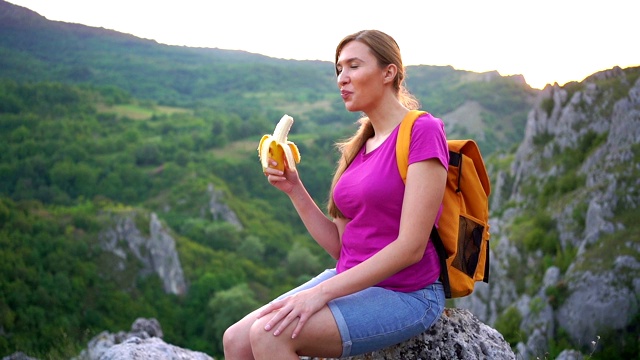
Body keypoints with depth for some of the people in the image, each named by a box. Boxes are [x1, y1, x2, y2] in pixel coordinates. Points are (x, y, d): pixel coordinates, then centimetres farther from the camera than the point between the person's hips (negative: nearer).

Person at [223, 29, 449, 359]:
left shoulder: (422, 131, -12)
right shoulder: (359, 146, 11)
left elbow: (411, 246, -19)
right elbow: (338, 245, 9)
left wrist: (322, 292, -21)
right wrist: (294, 190, -3)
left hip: (405, 294, -7)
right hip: (351, 282, 7)